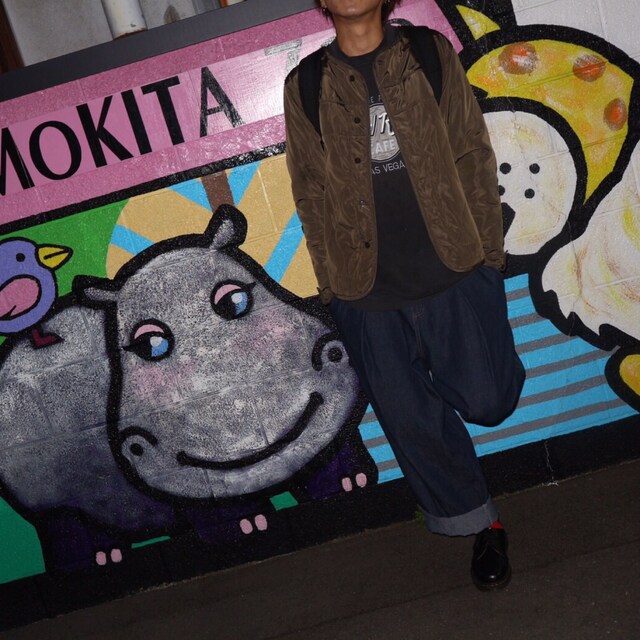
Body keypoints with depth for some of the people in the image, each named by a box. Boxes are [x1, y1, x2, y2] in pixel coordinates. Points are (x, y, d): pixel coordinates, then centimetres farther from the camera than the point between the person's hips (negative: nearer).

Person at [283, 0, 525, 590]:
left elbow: (473, 155, 6)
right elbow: (310, 192, 7)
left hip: (454, 272, 0)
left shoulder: (430, 56, 6)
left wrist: (488, 248, 2)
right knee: (410, 419, 6)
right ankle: (479, 524, 26)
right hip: (368, 292, 1)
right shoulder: (306, 87, 6)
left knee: (486, 400, -2)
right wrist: (333, 285, 5)